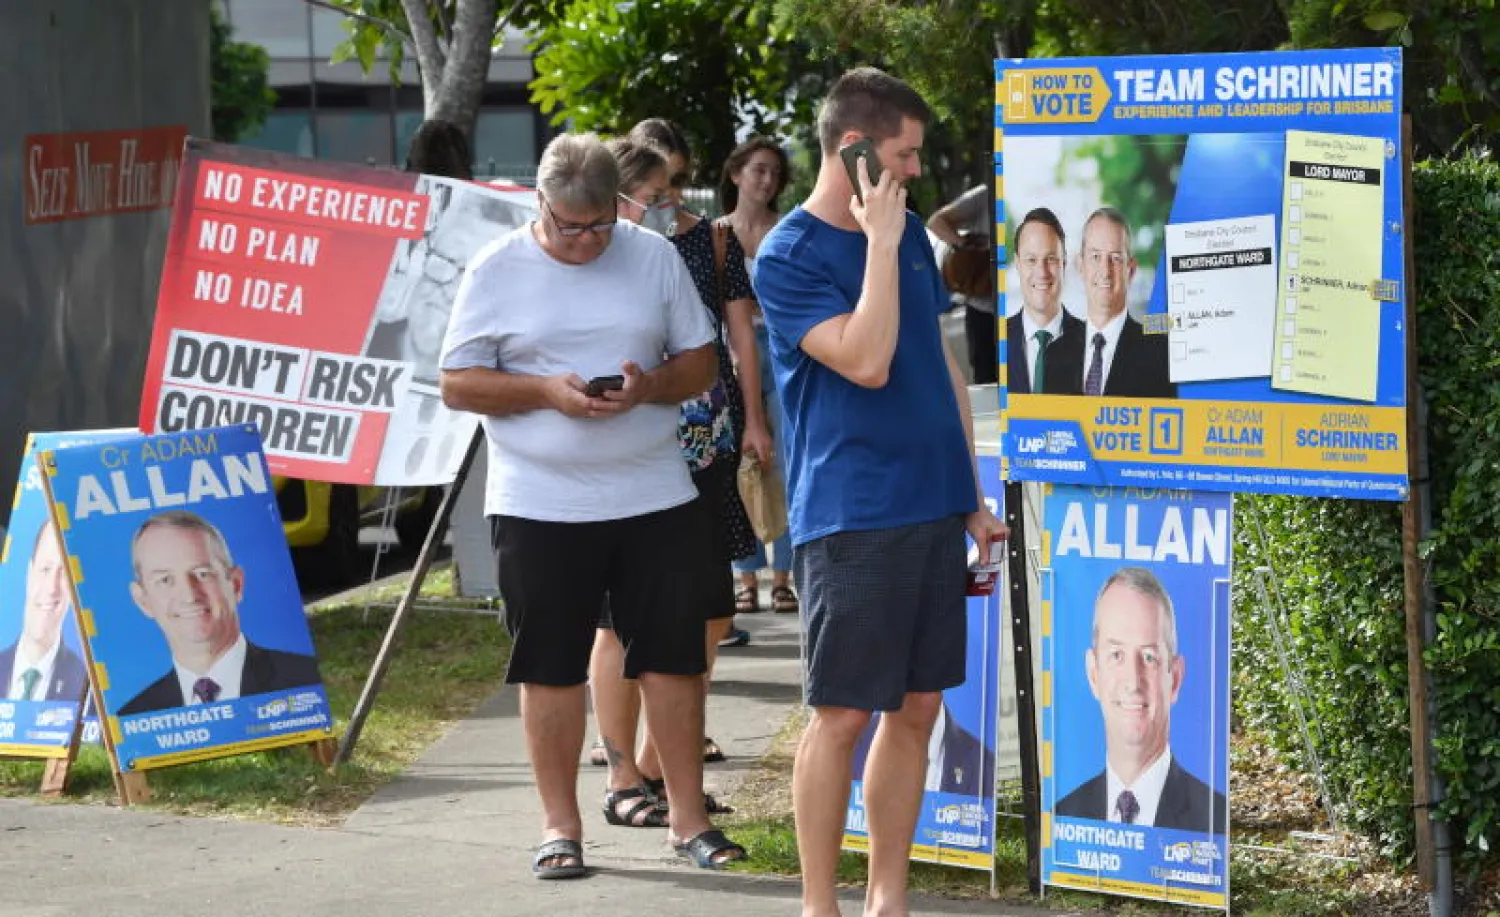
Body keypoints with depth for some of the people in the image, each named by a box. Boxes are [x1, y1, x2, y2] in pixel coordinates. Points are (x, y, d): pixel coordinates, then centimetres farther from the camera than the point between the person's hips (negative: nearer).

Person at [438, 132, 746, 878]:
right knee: (551, 668, 4)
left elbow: (700, 362, 8)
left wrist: (649, 386, -14)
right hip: (539, 503, -2)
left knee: (673, 656, 5)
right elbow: (458, 384, -2)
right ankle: (560, 827, 14)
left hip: (654, 498, 2)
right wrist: (547, 390, -17)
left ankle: (689, 818, 15)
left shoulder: (653, 257, 4)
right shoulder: (497, 271, -1)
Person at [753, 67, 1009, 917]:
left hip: (934, 504, 7)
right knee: (844, 713, -4)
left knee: (917, 708, 8)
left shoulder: (910, 233, 12)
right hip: (851, 516, -7)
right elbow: (867, 361, -21)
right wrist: (880, 242, -18)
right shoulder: (790, 256, -9)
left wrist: (973, 494, 15)